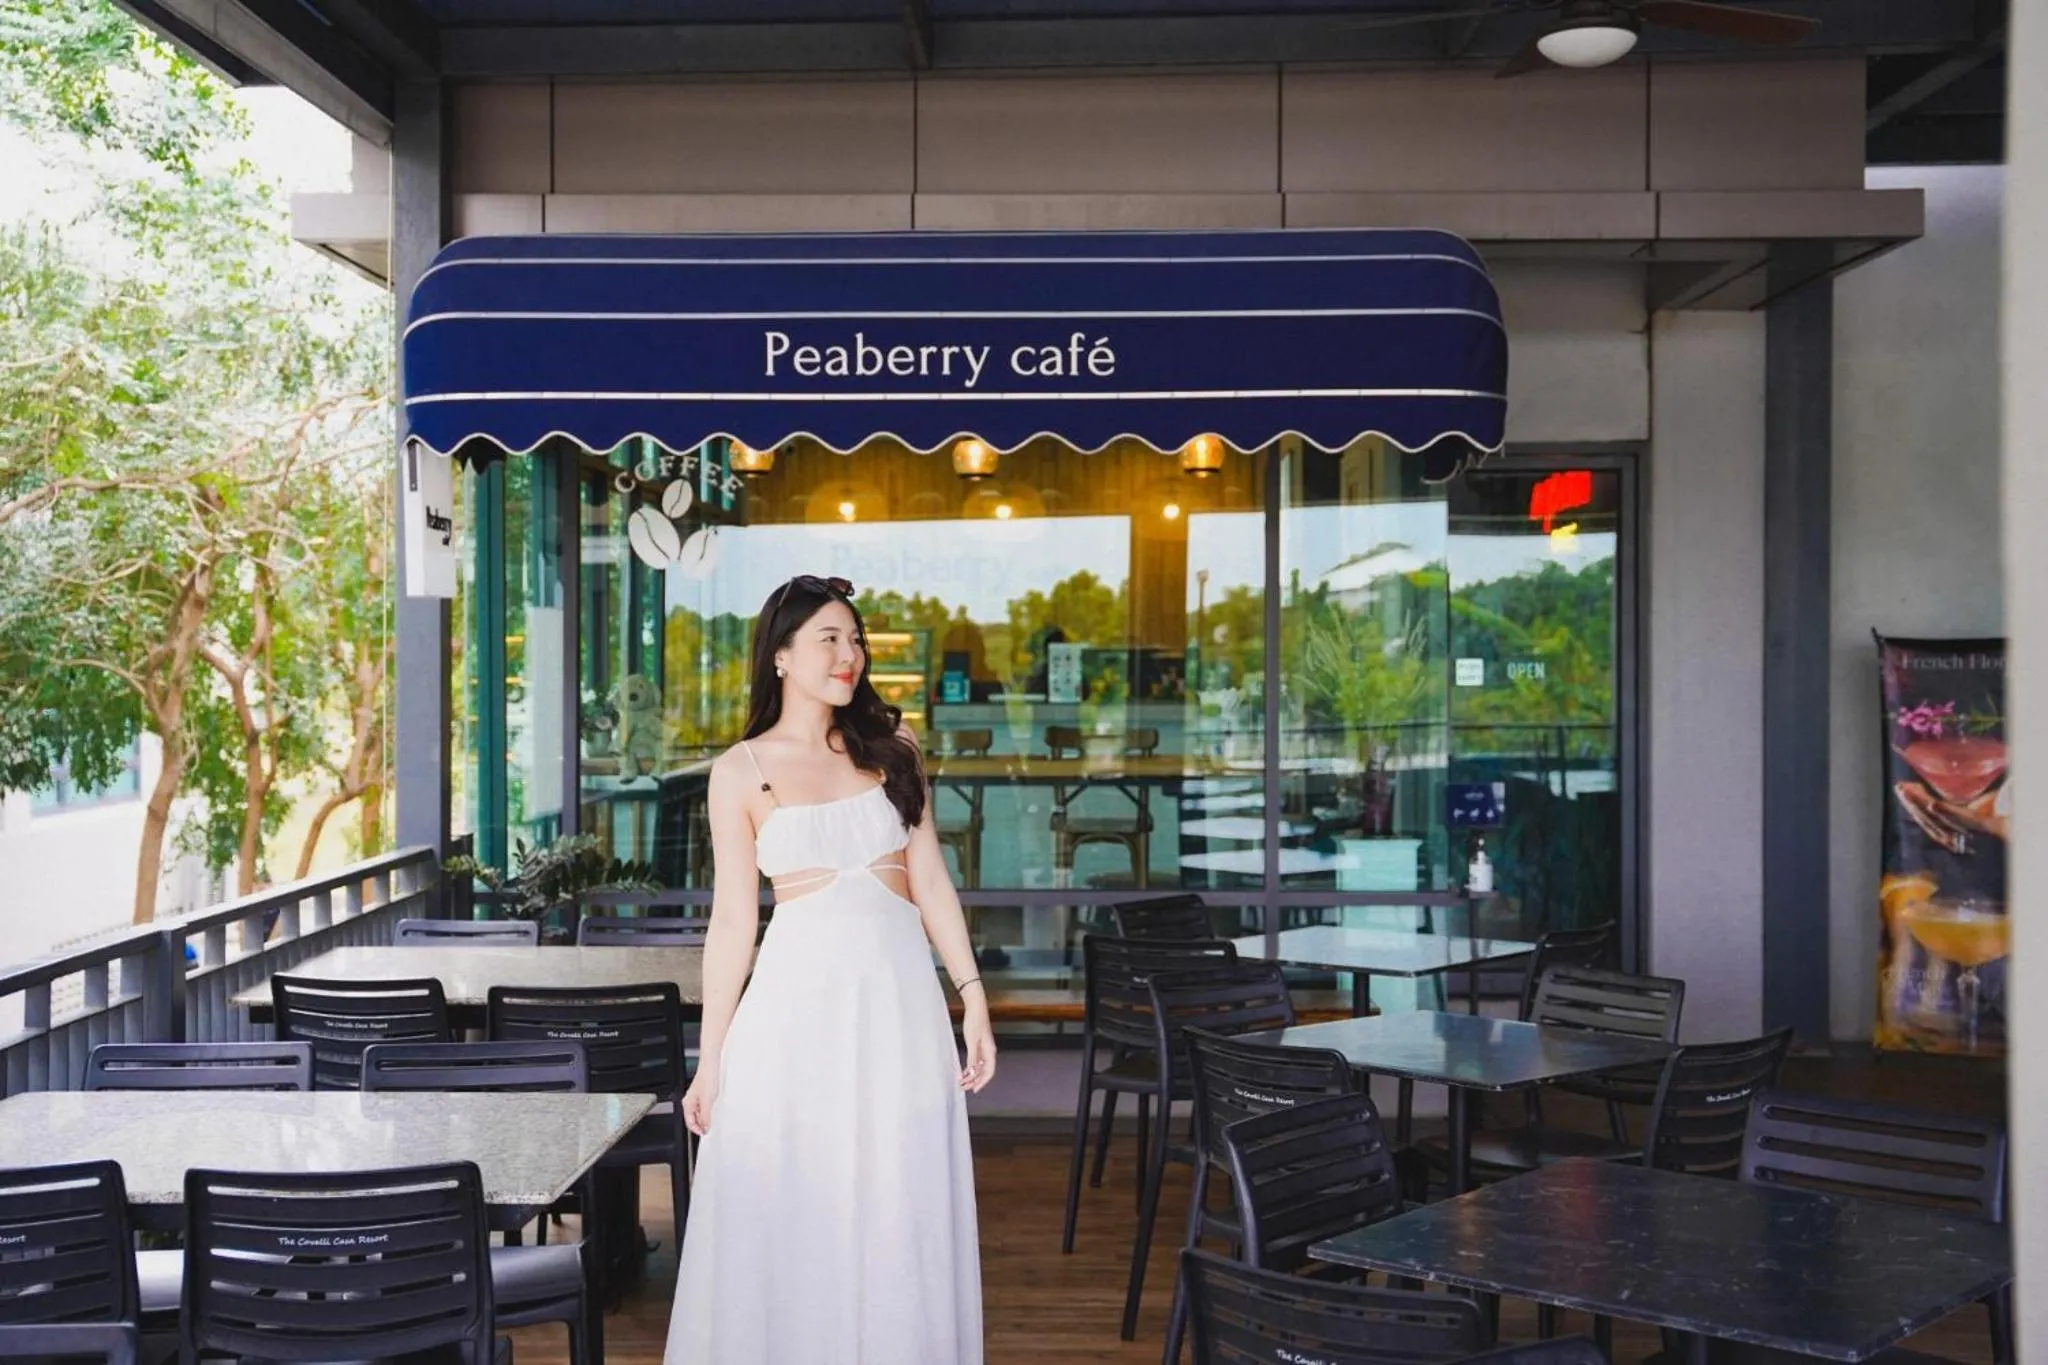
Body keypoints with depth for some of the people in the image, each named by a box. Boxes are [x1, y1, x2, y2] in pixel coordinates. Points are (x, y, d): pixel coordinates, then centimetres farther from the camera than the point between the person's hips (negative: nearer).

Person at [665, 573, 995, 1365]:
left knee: (899, 1214, 8)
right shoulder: (741, 772, 1)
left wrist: (973, 996, 1)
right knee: (790, 1215, 5)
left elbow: (931, 881, 7)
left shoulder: (891, 747, 7)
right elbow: (733, 920, 1)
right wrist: (711, 1057, 0)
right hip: (800, 994, -2)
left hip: (899, 988, 2)